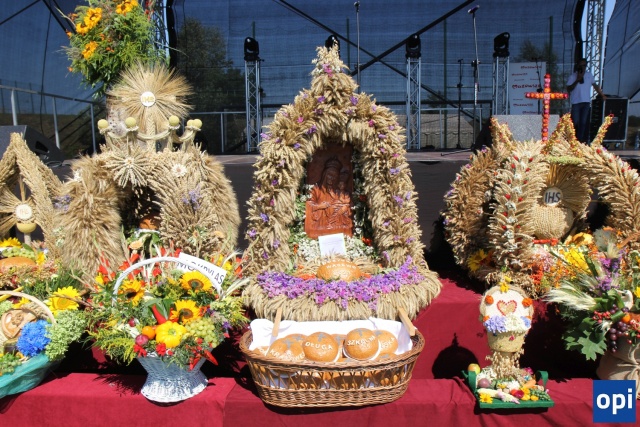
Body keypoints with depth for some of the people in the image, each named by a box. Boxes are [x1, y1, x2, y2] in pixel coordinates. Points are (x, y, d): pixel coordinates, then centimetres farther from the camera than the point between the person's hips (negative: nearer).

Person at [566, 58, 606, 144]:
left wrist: (602, 95, 16)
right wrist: (577, 80, -18)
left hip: (586, 103, 2)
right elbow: (569, 89, -9)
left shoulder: (589, 75, 9)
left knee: (584, 123, -5)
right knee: (575, 123, -2)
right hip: (576, 103, -2)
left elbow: (595, 86, 18)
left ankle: (581, 141, -2)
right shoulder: (572, 77, 0)